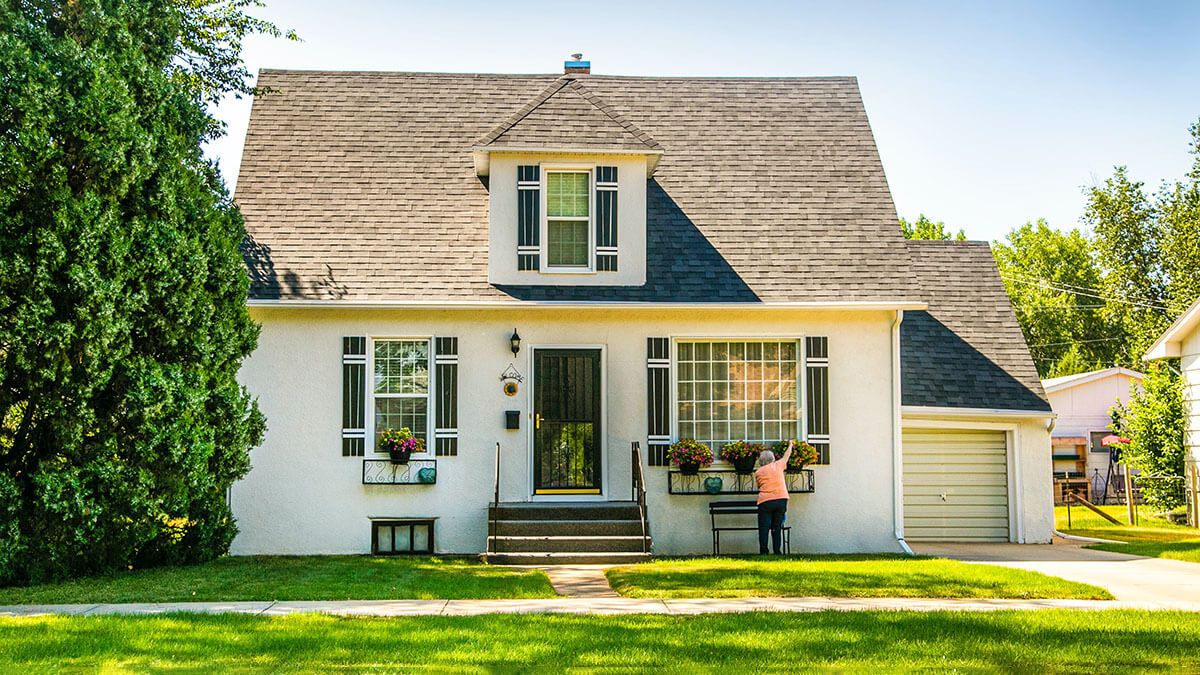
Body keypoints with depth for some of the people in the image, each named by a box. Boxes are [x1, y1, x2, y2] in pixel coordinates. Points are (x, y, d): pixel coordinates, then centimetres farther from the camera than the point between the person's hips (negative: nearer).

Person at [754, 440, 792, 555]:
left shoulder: (758, 472, 7)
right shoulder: (778, 465, 11)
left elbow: (759, 486, 13)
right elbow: (786, 456, 29)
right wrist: (790, 446, 46)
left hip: (765, 501, -2)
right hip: (781, 499, 2)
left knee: (764, 527, 0)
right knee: (777, 527, 7)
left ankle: (763, 551, -5)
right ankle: (777, 551, 5)